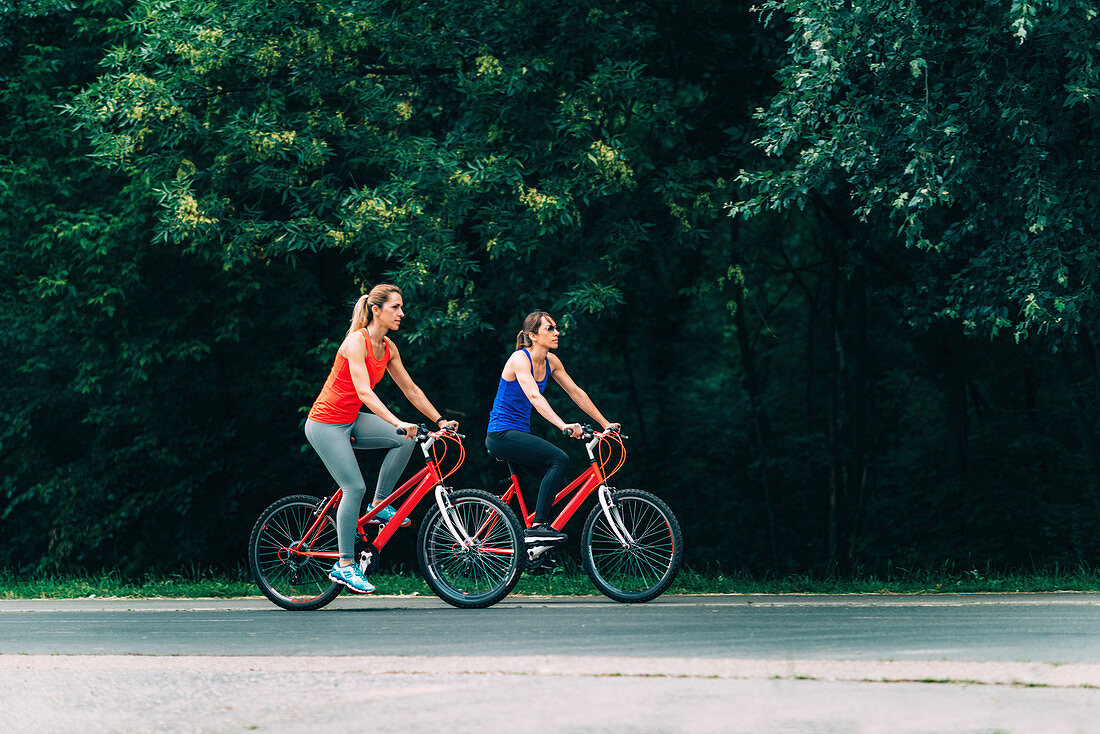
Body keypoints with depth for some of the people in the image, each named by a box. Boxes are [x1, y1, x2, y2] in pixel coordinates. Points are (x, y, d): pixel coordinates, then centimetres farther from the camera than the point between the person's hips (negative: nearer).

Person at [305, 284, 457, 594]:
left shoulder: (388, 348, 4)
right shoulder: (357, 341, -21)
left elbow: (410, 389, 11)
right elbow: (364, 393, -31)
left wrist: (440, 420, 4)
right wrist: (398, 423, -40)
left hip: (350, 422, 8)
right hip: (326, 424, -8)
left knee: (406, 439, -10)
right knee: (355, 487, -14)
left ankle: (380, 505, 3)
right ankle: (344, 565, -7)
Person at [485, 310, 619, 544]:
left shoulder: (550, 361, 7)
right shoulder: (520, 359, -18)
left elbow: (576, 393, 12)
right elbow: (534, 397, -32)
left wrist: (605, 424, 8)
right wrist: (563, 426, -45)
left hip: (519, 434, 9)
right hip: (501, 434, -9)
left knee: (558, 483, 3)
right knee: (559, 459, -24)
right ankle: (537, 527, -25)